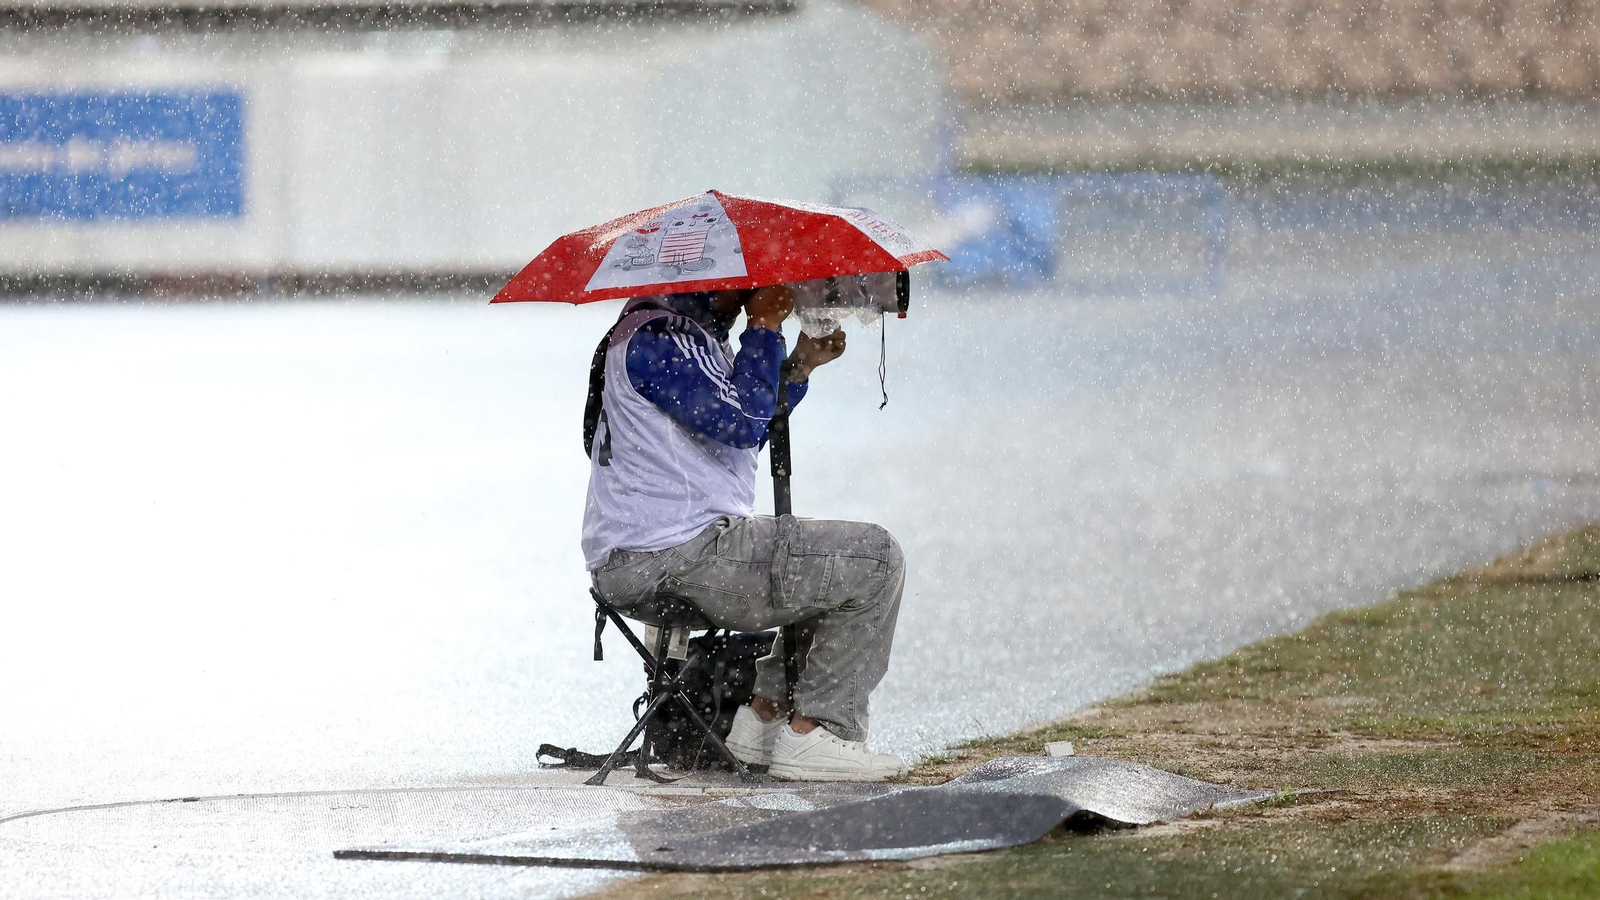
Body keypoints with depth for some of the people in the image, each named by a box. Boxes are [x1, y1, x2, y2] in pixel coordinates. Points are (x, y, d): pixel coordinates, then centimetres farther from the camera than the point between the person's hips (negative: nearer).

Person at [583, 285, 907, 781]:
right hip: (673, 559, -11)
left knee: (840, 566, 25)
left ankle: (767, 712, 14)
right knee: (876, 560, -7)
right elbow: (741, 422, -21)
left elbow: (743, 439, 28)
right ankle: (810, 733, -7)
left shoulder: (690, 335, 21)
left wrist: (800, 367, 17)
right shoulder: (656, 340, -14)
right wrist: (765, 327, -11)